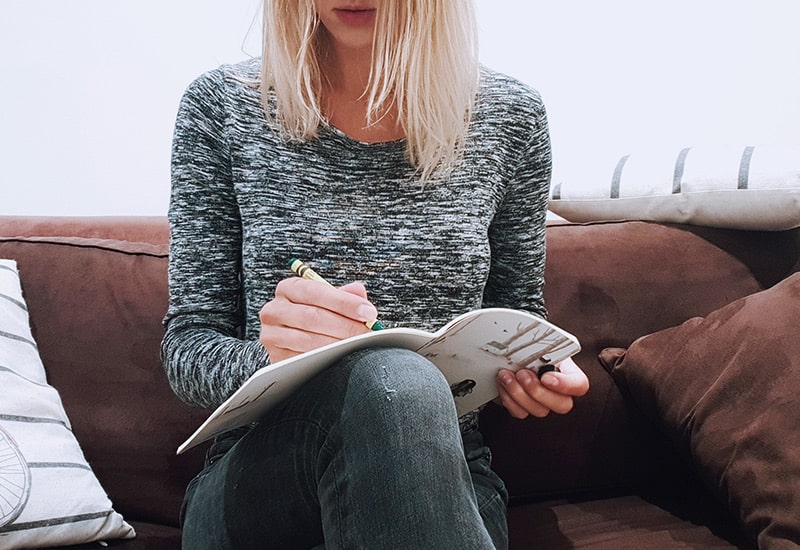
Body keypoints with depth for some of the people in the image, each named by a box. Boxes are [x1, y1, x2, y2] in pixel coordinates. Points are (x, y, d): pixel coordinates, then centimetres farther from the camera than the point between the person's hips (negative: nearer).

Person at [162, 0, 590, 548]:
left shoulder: (511, 115, 3)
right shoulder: (221, 107, -1)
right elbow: (186, 347, -1)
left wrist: (534, 367, -8)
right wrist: (268, 356, -23)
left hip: (443, 471, 2)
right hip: (256, 478, 0)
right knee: (392, 380, -35)